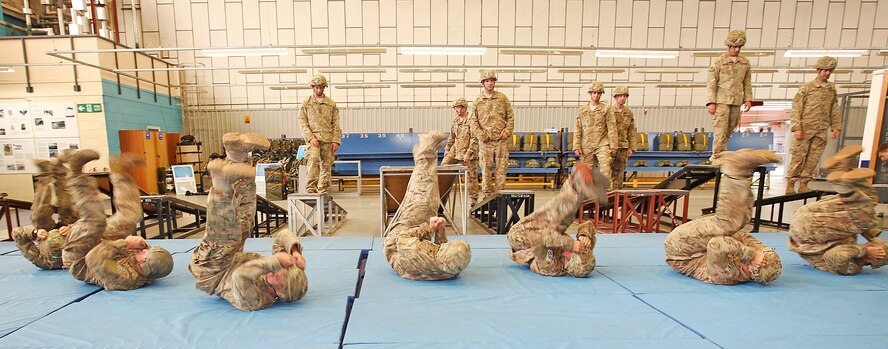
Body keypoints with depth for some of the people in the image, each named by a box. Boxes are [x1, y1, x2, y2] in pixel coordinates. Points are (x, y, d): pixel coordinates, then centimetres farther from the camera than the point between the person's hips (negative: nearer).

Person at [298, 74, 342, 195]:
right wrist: (310, 138, -11)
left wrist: (336, 140, -1)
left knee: (326, 165, 3)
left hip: (328, 139, 2)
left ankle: (323, 192, 11)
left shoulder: (331, 104, 12)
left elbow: (335, 124, 9)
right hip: (313, 138, -2)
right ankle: (311, 188, -22)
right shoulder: (306, 103, 8)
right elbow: (302, 122, 3)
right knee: (313, 159, -24)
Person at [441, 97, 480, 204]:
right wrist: (447, 150, 13)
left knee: (471, 176, 1)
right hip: (455, 150, 6)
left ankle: (474, 199, 13)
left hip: (468, 153, -6)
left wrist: (468, 153, -19)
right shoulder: (455, 120, 12)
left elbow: (474, 139, -14)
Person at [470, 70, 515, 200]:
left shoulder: (502, 98, 9)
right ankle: (487, 194, 11)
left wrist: (507, 132, -2)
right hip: (485, 141, -1)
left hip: (501, 140, 1)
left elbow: (510, 117, 10)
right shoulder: (478, 101, 6)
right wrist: (481, 135, -6)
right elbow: (473, 121, 4)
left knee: (502, 167, 2)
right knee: (486, 168, 2)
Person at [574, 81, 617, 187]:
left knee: (605, 167, -16)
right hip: (586, 145, 2)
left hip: (602, 144, -2)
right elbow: (578, 130, 9)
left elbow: (612, 128, 0)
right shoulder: (582, 110, 10)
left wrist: (613, 146, -5)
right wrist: (576, 146, 1)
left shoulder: (606, 109, 4)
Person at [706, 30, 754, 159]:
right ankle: (717, 156, -9)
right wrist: (711, 102, -11)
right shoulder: (718, 62, -1)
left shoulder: (745, 63, 13)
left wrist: (748, 99, 7)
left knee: (729, 130, 7)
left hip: (736, 101, 5)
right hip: (721, 101, -5)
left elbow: (747, 83, 17)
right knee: (721, 130, -11)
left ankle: (719, 155, 16)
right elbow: (711, 84, -4)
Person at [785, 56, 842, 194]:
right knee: (798, 157, -5)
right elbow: (796, 108, -7)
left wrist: (837, 126, 12)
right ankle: (790, 185, 0)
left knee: (813, 159, 5)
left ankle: (804, 184, 12)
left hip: (821, 131, 5)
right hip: (805, 129, -5)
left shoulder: (831, 88, 13)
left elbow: (834, 109, 18)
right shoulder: (807, 87, -2)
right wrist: (796, 128, -13)